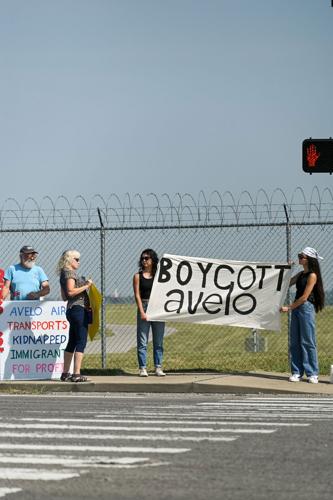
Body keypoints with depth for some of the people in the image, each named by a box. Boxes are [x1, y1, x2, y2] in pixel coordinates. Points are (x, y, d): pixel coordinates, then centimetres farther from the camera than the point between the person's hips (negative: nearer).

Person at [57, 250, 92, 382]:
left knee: (72, 342, 14)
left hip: (72, 310, 10)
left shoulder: (64, 274, 18)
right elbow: (70, 292, -23)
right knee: (81, 342, -10)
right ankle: (76, 374, -15)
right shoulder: (70, 273, -11)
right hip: (79, 309, -10)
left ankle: (65, 374, 18)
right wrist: (86, 286, -16)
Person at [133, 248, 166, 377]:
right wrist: (142, 312, -11)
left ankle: (158, 367, 9)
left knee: (158, 341, 4)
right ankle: (143, 368, 0)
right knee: (142, 341, -2)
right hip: (144, 307, -2)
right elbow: (137, 295, -2)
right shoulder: (138, 276, 4)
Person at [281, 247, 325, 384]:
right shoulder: (301, 274, 14)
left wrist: (289, 307, -11)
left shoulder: (312, 276, -9)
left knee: (307, 341, -5)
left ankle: (312, 374, 0)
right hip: (296, 308, 8)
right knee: (295, 342, 6)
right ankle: (297, 372, 10)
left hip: (306, 308, -8)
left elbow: (304, 297, -13)